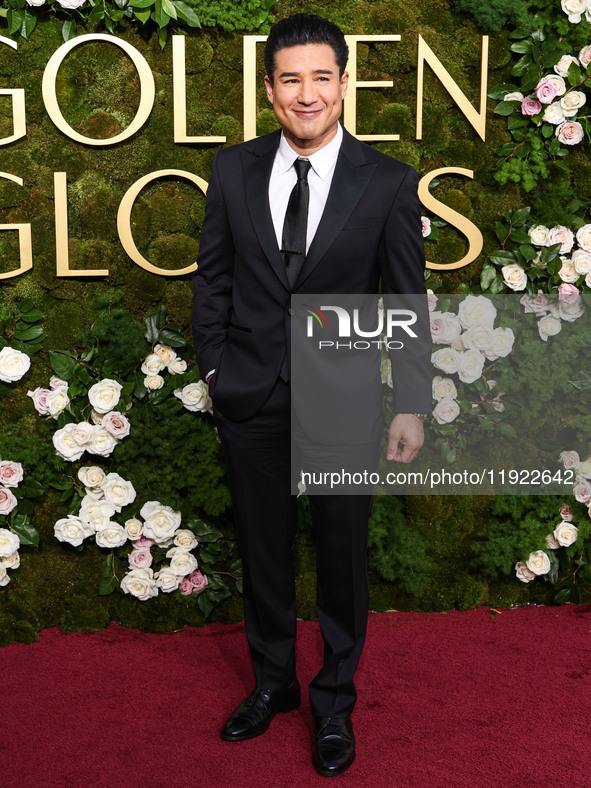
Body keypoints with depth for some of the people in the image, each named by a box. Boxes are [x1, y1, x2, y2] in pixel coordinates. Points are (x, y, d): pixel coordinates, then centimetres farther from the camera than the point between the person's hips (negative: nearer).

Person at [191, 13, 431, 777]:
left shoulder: (387, 182, -7)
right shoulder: (233, 169, -1)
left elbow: (407, 302, -4)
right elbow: (211, 276, 8)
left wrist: (412, 405, -5)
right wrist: (214, 364, 3)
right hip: (250, 399, 2)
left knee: (342, 557, 11)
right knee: (262, 550, 16)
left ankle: (334, 701, 33)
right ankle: (273, 681, 39)